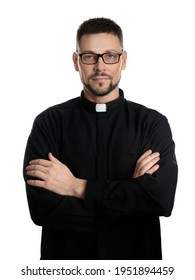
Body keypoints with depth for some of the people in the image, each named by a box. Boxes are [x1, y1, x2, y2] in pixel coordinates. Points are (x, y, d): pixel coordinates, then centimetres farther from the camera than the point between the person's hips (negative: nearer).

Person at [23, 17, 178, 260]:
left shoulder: (153, 123, -6)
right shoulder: (49, 122, -8)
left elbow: (162, 198, -20)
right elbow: (41, 206, -18)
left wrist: (76, 187, -19)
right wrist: (131, 191, -20)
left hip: (135, 255, 1)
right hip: (65, 256, 0)